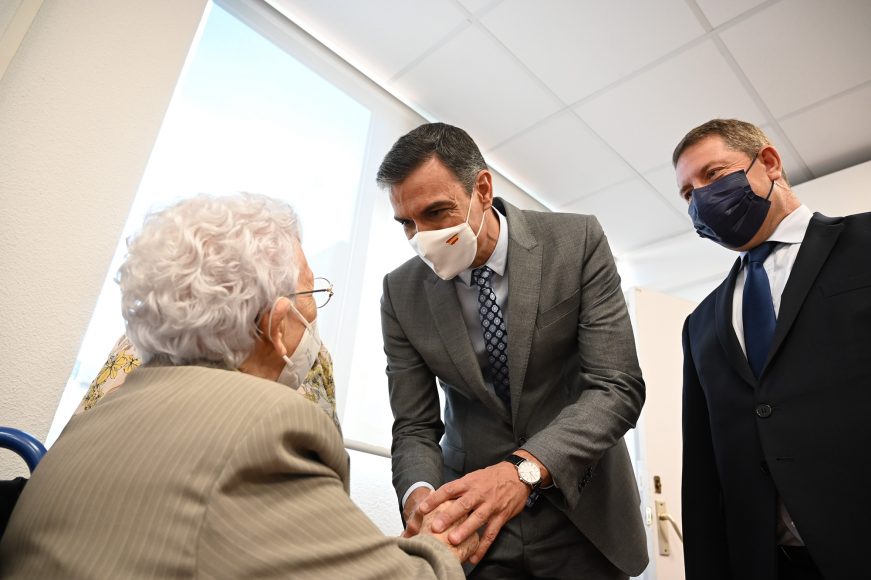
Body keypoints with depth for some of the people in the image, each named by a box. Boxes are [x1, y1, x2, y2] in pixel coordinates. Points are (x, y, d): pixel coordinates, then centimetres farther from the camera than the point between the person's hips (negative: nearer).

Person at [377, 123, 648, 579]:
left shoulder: (577, 241, -15)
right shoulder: (402, 293, -9)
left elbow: (618, 387, -19)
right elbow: (414, 426, -6)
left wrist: (524, 468, -33)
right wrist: (419, 494, -27)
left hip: (580, 512, 0)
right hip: (471, 512, 1)